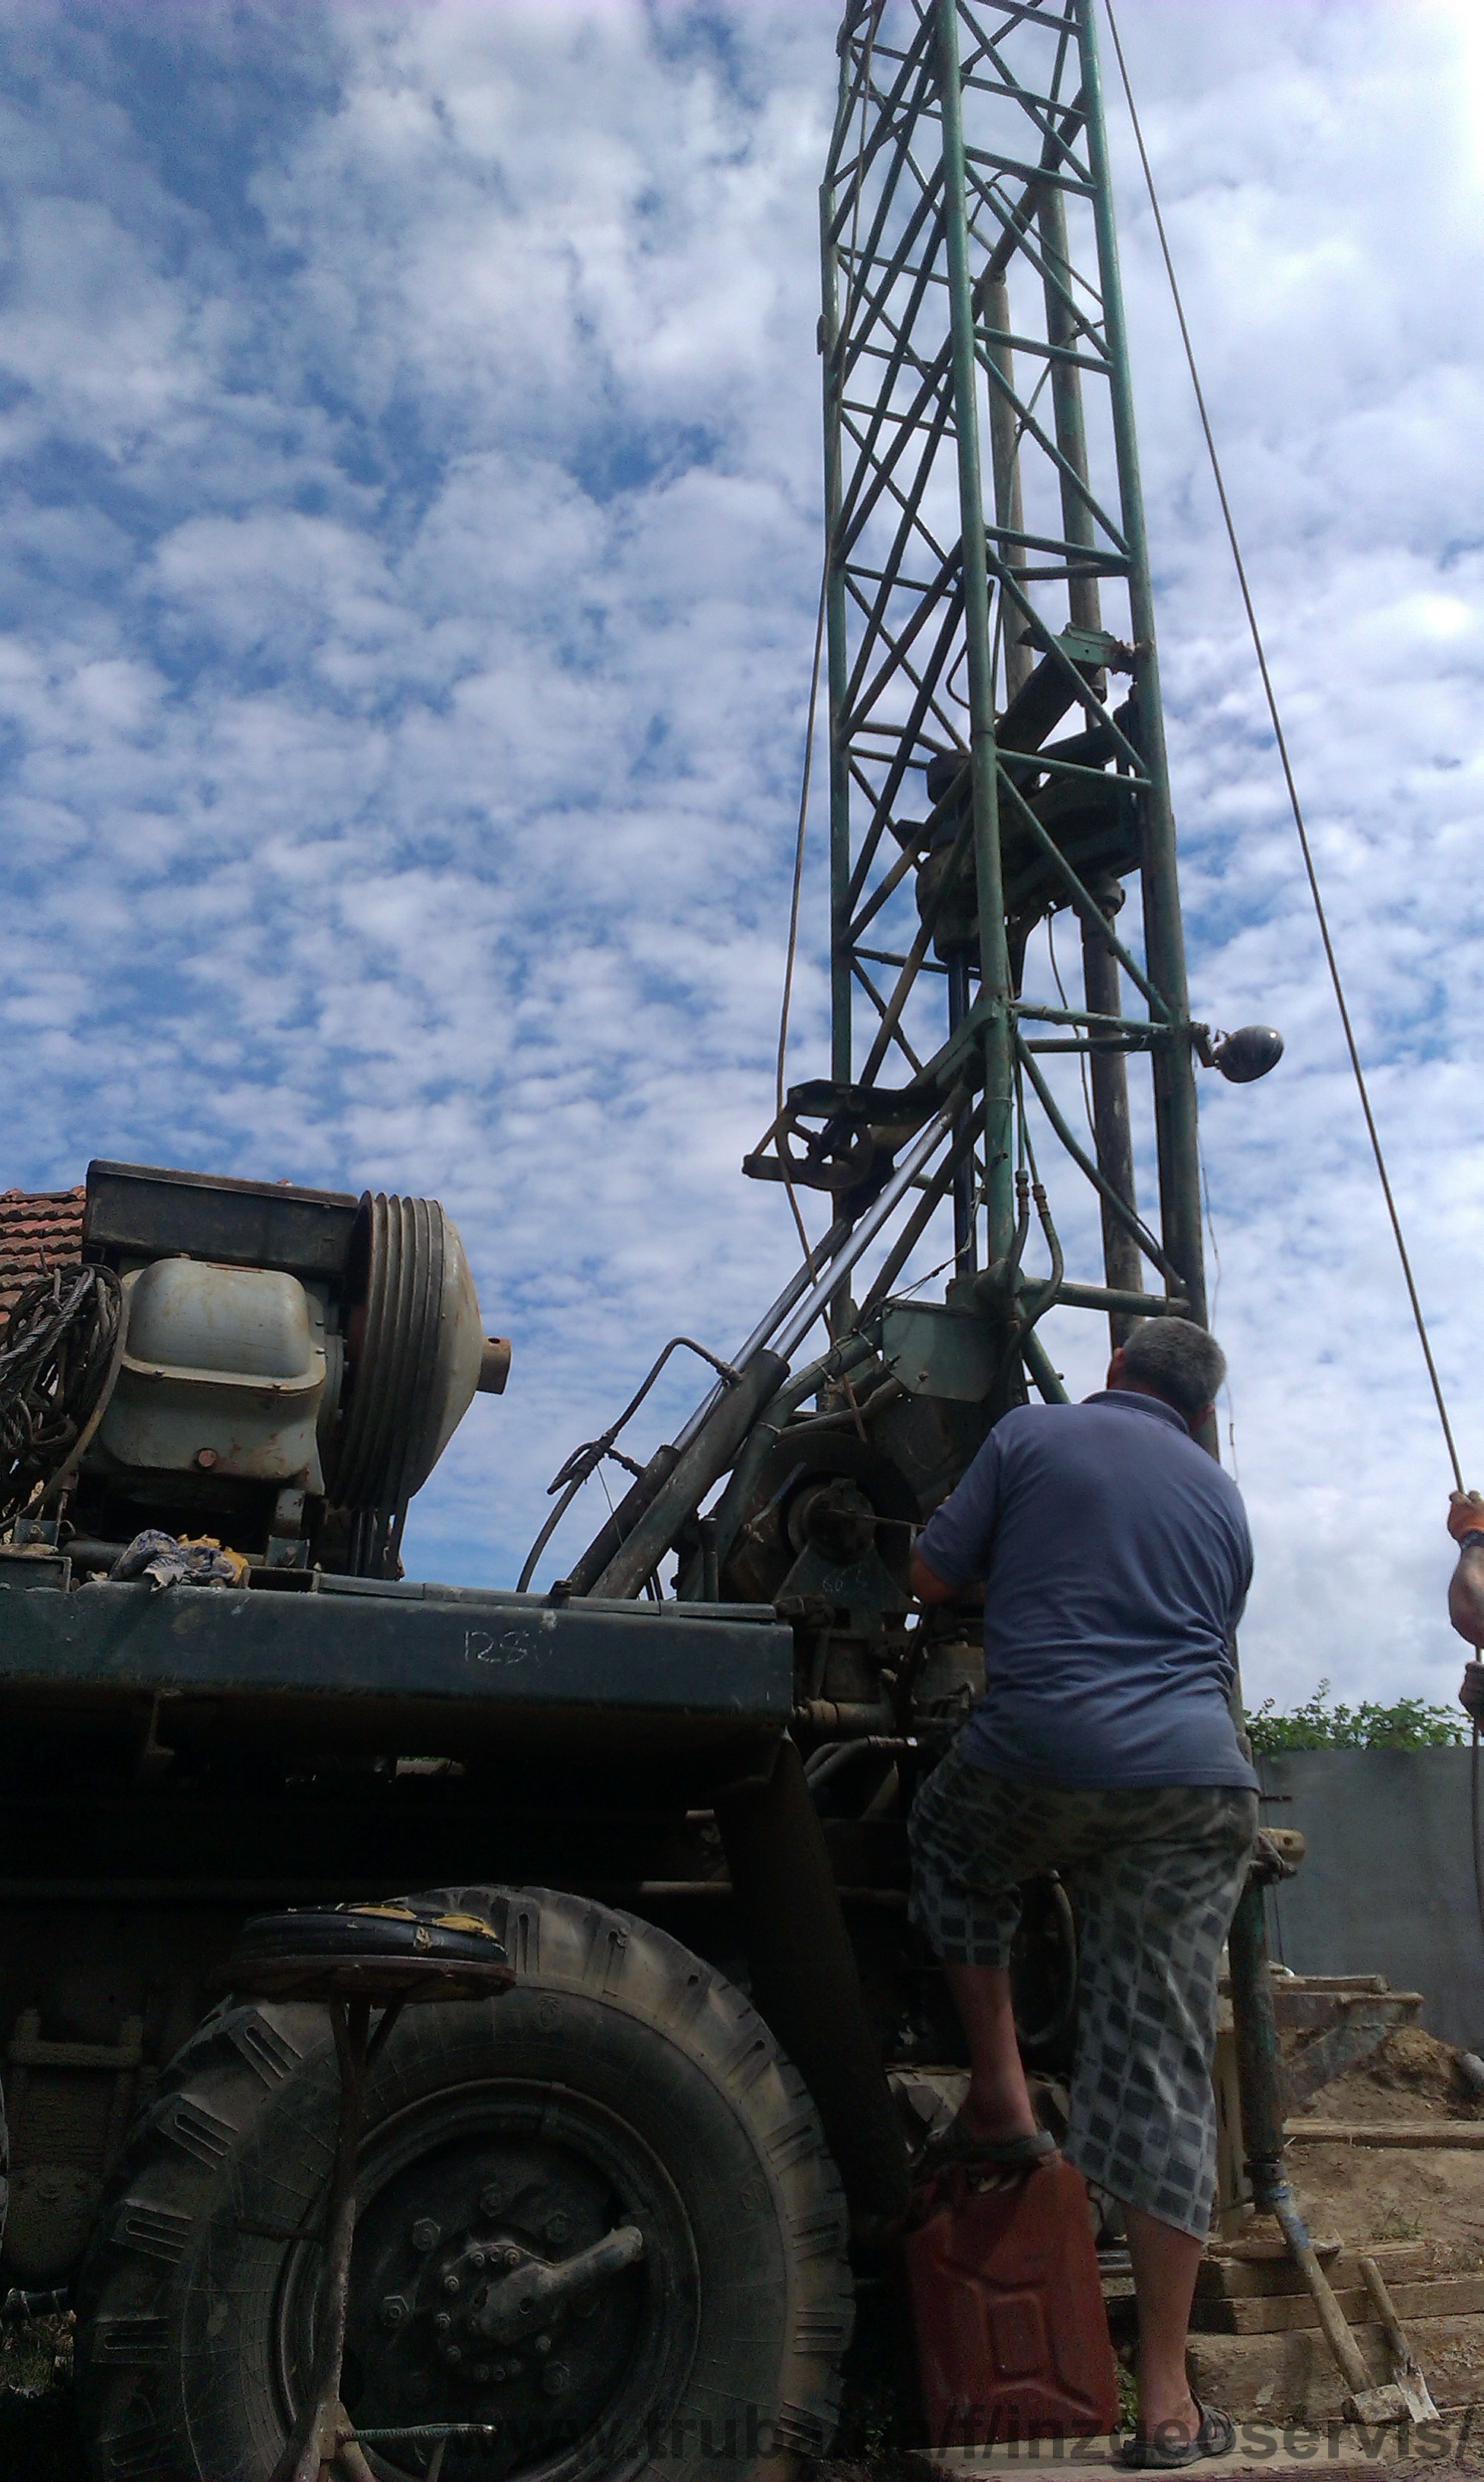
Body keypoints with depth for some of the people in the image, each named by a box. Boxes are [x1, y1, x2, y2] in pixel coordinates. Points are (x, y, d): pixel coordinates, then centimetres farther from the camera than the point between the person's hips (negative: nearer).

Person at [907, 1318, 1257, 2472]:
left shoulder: (1032, 1434, 8)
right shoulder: (1223, 1499, 20)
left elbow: (931, 1578, 10)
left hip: (1041, 1757, -3)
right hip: (1199, 1784, 4)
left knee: (947, 1839, 31)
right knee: (1167, 2071, 9)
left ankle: (1002, 2100, 19)